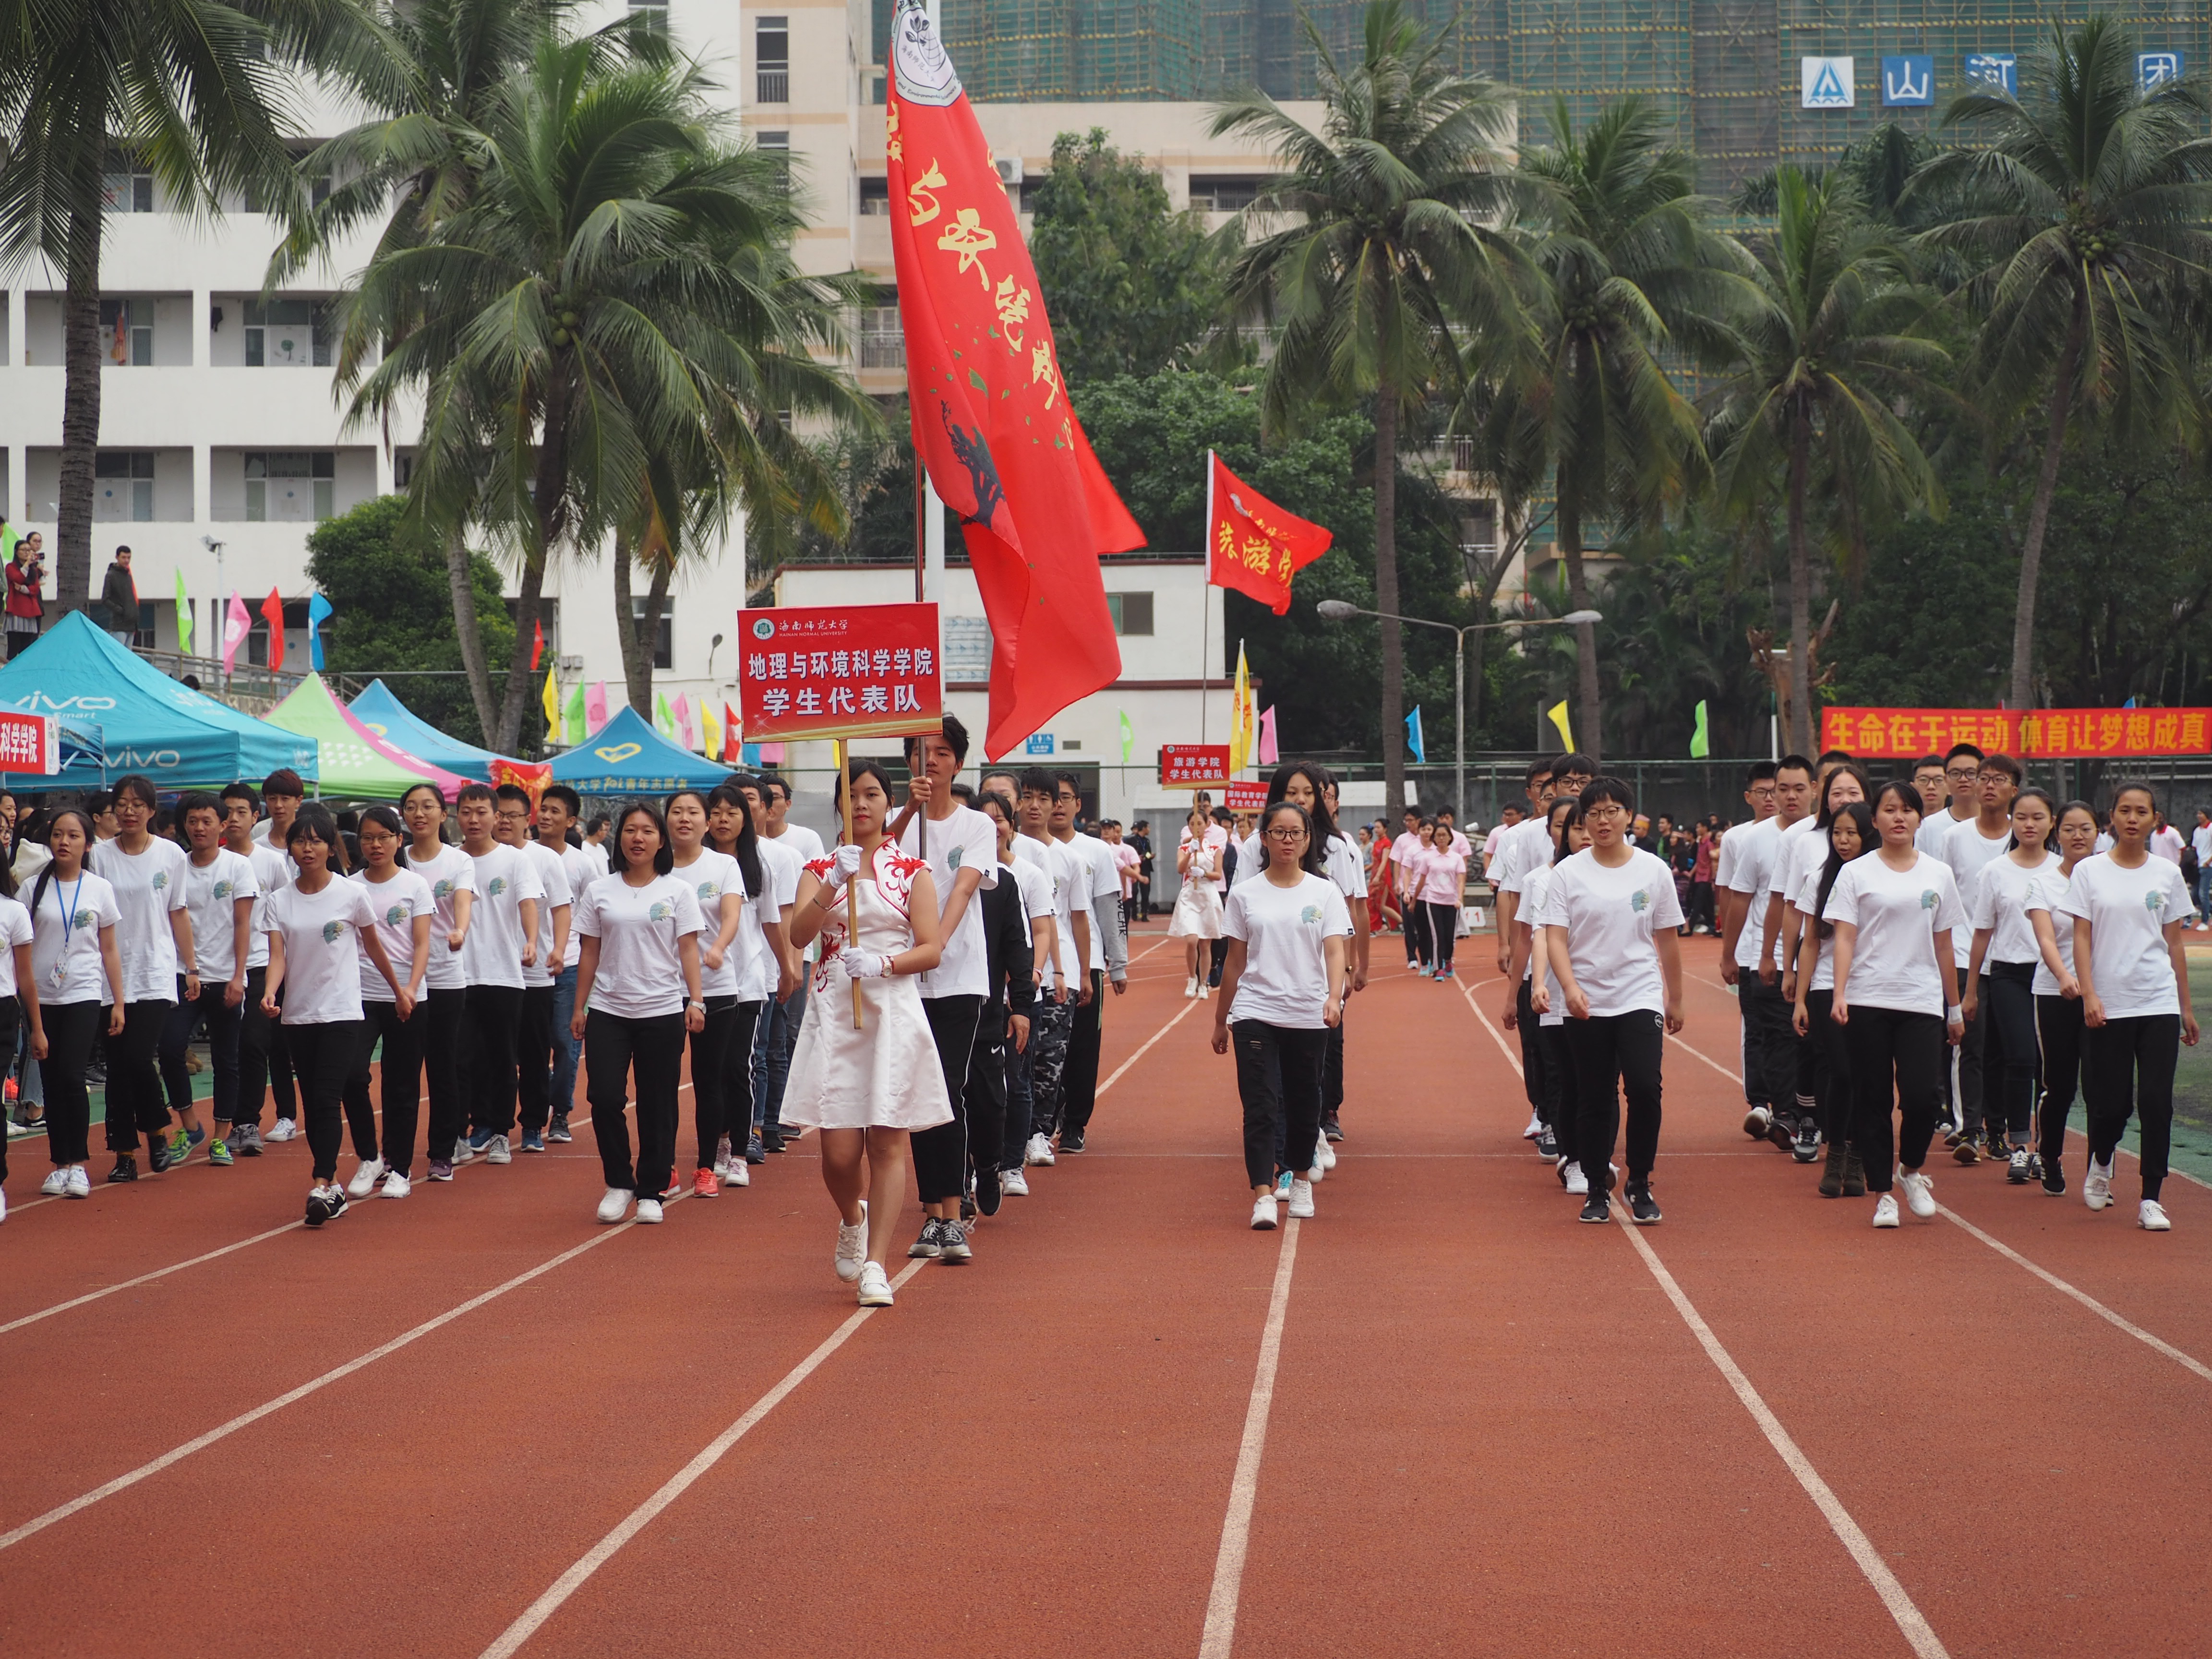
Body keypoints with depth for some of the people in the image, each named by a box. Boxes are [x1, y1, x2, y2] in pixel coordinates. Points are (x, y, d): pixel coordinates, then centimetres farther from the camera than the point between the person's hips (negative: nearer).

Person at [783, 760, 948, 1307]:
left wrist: (882, 964, -18)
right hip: (834, 1014, 1)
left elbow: (932, 950, -1)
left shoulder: (912, 872, 6)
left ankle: (874, 1264, -3)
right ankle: (852, 1219, 29)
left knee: (887, 1141, -5)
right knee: (839, 1149, -3)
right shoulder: (821, 870, 9)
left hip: (895, 1011, -1)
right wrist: (834, 884, -23)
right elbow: (799, 934, -8)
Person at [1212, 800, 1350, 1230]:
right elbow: (1235, 961, 11)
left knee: (1304, 1106, 10)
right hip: (1255, 1014, 0)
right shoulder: (1244, 894, 5)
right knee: (1260, 1108, -10)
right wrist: (1220, 1020, 13)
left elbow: (1336, 952, -6)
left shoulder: (1325, 893, 3)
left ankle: (1301, 1179, 32)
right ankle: (1262, 1195, -14)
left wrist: (1334, 996, -24)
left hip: (1309, 1016, 0)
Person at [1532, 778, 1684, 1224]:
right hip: (1586, 1003, 0)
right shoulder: (1568, 873, 0)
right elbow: (1555, 938, -6)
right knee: (1594, 1100, 5)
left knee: (1645, 1087, -15)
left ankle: (1640, 1185, 0)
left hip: (1641, 998, 0)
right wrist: (1569, 986, -22)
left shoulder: (1654, 870, 3)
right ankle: (1597, 1191, 18)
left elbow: (1668, 940, 11)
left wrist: (1675, 1000, 14)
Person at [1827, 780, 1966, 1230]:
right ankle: (1882, 1193, 12)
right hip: (1868, 1003, -1)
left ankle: (1910, 1169, 16)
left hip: (1922, 1002, 1)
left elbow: (1944, 946, 14)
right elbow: (1844, 938, -4)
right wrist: (1839, 995, -17)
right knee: (1873, 1101, 1)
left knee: (1923, 1095, -11)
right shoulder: (1856, 873, 2)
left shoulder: (1939, 874, 10)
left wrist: (1955, 1008, 15)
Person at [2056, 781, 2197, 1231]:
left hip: (2159, 1004, 1)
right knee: (2111, 1101, 2)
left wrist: (2186, 1007, 11)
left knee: (2156, 1101, -7)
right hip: (2107, 1005, -1)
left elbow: (2175, 944, 11)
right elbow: (2081, 938, -1)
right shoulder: (2089, 872, 1)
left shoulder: (2167, 874, 7)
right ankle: (2100, 1164, 34)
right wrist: (2089, 995, -13)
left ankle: (2151, 1200, -1)